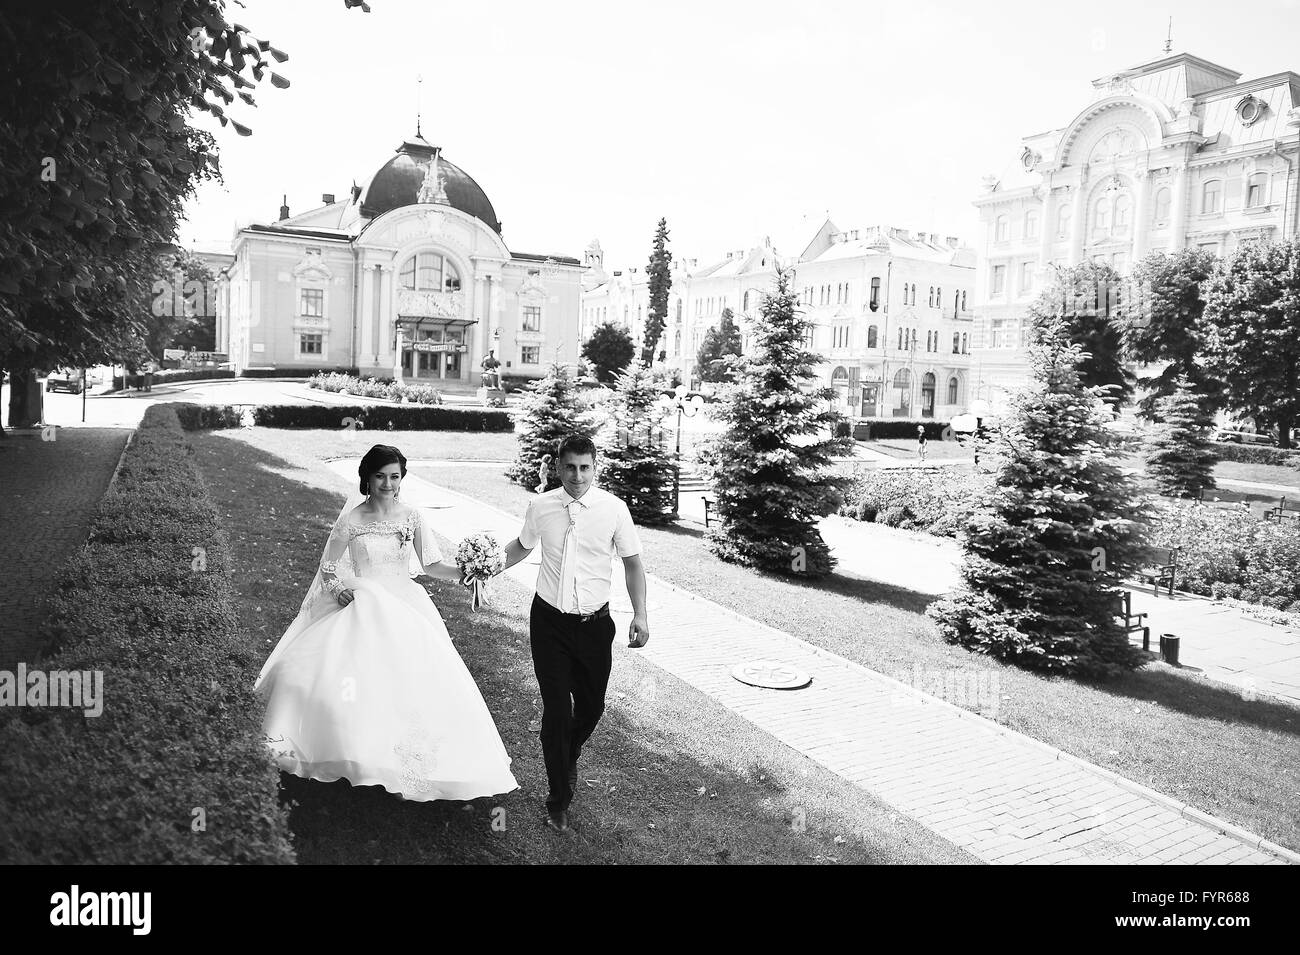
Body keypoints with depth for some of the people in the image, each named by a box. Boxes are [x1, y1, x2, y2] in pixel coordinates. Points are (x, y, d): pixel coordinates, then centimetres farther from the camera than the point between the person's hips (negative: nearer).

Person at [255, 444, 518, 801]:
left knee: (424, 682, -15)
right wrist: (341, 588, -10)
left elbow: (431, 565, 3)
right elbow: (328, 566, 9)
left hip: (404, 610, 1)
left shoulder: (411, 517, 2)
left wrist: (463, 572, -14)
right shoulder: (351, 521, -2)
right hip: (361, 608, -1)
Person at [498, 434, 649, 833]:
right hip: (549, 621, 0)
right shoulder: (540, 505, -4)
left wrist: (640, 615, -7)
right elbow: (522, 546, 16)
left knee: (590, 706, 13)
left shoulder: (613, 508, -9)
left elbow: (632, 563, 0)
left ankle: (569, 758, 48)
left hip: (594, 624, 0)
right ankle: (559, 799, 18)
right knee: (556, 709, -1)